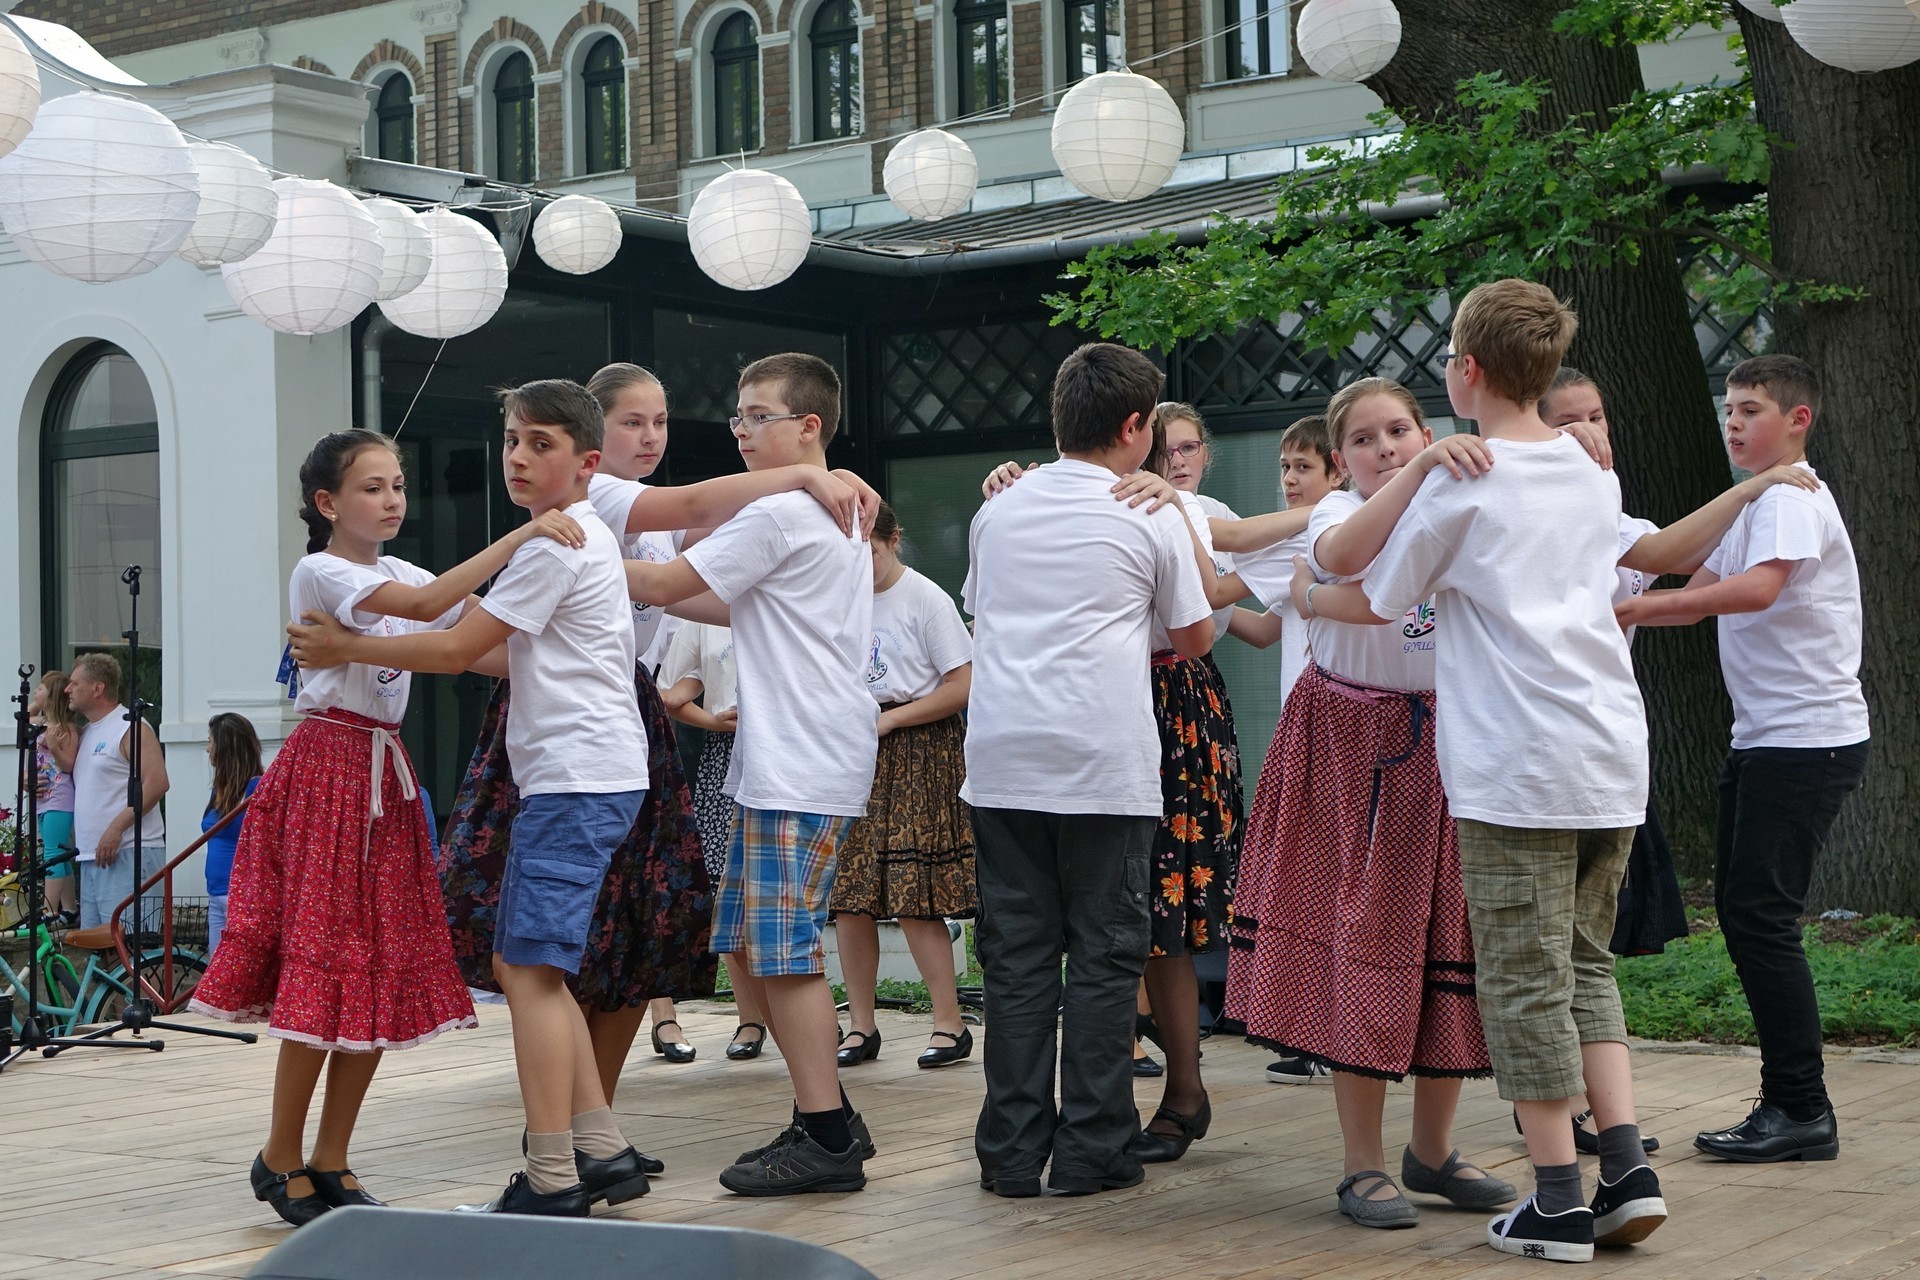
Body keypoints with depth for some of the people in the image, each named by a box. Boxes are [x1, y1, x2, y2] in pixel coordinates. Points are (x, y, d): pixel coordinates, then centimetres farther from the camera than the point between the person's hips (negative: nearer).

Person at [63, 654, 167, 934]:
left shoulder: (131, 727, -7)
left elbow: (157, 782, -17)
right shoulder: (87, 732, 21)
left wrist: (116, 827, -22)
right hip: (91, 857, 9)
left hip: (127, 853, -9)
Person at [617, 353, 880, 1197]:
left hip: (801, 768, -10)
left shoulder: (778, 514, -13)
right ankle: (829, 1118, 17)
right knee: (755, 944, 12)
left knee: (785, 952, -7)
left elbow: (666, 585, -9)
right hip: (796, 757, 10)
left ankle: (827, 1139, -3)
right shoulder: (838, 512, 18)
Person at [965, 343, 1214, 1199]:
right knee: (1104, 955, 3)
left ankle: (1012, 1152, 7)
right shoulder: (1152, 519, 0)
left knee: (1016, 956, 6)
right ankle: (1090, 1150, 4)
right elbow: (1195, 638, 9)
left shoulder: (995, 513, 13)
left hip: (1002, 763, 4)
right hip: (1105, 765, -4)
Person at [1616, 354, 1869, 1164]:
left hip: (1809, 739, -10)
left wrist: (1632, 608, -29)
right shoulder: (1754, 503, 19)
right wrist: (1622, 618, 4)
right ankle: (1789, 1100, 15)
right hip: (1763, 739, 10)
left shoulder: (1793, 498, -12)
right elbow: (1699, 595, 20)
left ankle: (1801, 1110, -3)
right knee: (1739, 907, 9)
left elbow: (1756, 589, -30)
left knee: (1761, 914, -10)